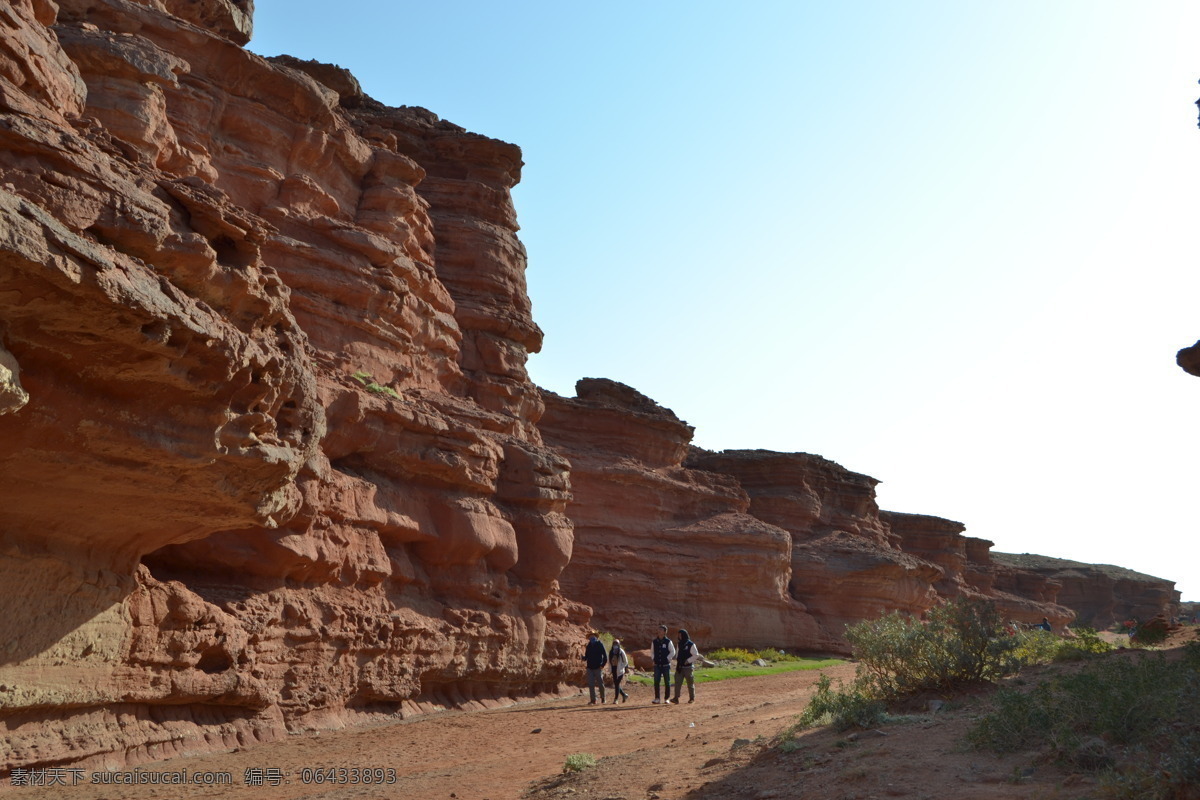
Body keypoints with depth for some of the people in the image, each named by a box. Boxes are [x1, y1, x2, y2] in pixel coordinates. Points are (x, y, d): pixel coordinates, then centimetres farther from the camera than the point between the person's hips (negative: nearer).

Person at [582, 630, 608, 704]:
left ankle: (603, 699, 17)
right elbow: (586, 657, 12)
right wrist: (583, 657, -10)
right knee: (591, 685, 1)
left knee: (600, 684, 2)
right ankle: (593, 700, 6)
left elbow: (605, 656, -4)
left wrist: (602, 665, -10)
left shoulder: (600, 644, -3)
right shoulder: (588, 646, 10)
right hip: (590, 668, 4)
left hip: (598, 668, -4)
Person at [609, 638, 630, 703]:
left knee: (617, 684, -7)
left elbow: (626, 661, -2)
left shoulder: (621, 652, -6)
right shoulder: (611, 652, 7)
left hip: (619, 671, -5)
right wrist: (610, 669, 7)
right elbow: (609, 661, 14)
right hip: (614, 670, 5)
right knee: (615, 684, 7)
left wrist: (621, 667, -8)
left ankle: (616, 699, 0)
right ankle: (624, 695, 27)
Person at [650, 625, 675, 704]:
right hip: (657, 665, 3)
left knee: (667, 682, 3)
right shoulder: (655, 641, 6)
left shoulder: (668, 641, -5)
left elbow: (673, 652, -1)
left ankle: (667, 698, 12)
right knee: (656, 681, -2)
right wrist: (654, 659, 4)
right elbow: (652, 651, 16)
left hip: (666, 665, -3)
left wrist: (667, 659, -9)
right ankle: (657, 698, 5)